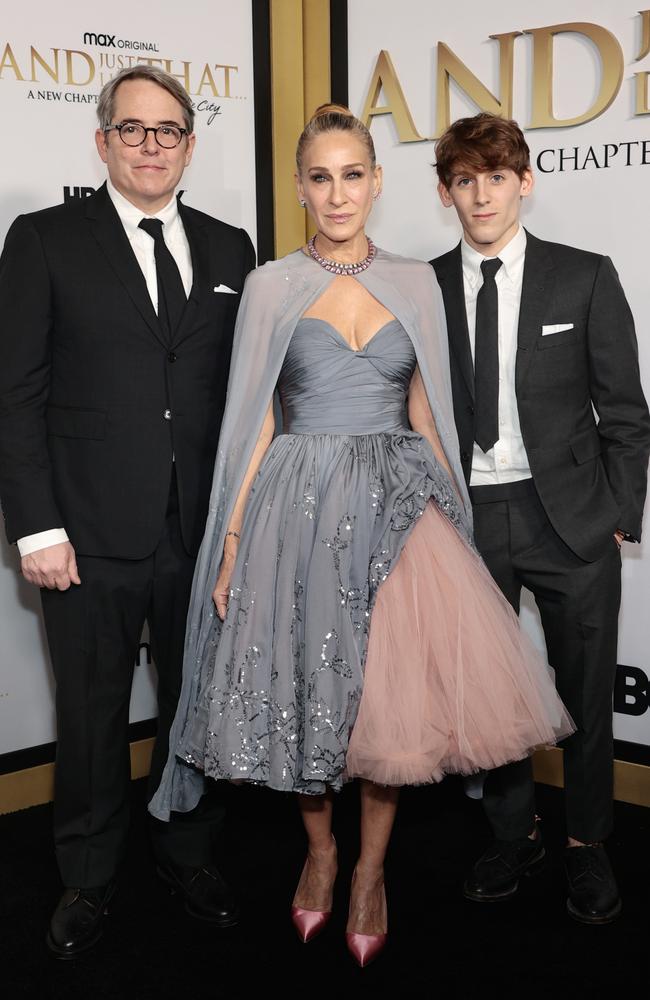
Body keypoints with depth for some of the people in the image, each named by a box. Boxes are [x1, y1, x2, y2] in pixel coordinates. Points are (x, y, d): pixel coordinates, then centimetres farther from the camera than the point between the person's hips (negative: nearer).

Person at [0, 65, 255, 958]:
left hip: (206, 530, 3)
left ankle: (188, 854, 36)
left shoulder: (229, 248, 10)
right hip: (92, 537, -3)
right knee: (92, 717, 10)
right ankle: (88, 882, 30)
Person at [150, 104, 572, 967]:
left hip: (397, 505, 1)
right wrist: (233, 537, -4)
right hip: (300, 506, -1)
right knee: (305, 684, 5)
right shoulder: (271, 287, 3)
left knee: (392, 692, -1)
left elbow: (427, 411, 12)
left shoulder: (416, 284, 8)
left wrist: (448, 506, 7)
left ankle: (371, 868, 20)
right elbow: (253, 418, 1)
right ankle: (320, 848, 29)